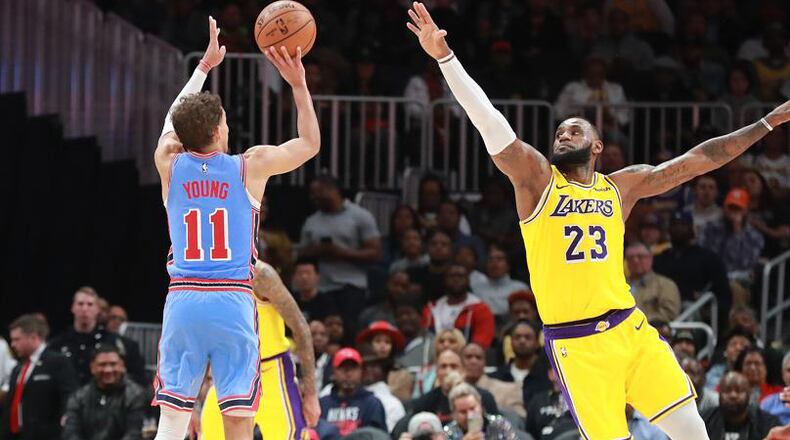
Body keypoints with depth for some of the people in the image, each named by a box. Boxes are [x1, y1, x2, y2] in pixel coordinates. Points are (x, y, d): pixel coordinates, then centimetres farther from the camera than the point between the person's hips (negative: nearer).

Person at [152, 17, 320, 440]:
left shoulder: (170, 164, 7)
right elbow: (310, 143, 18)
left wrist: (204, 66, 40)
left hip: (182, 299, 2)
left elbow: (174, 119, 30)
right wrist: (298, 85, 22)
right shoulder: (250, 166, 1)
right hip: (233, 300, -2)